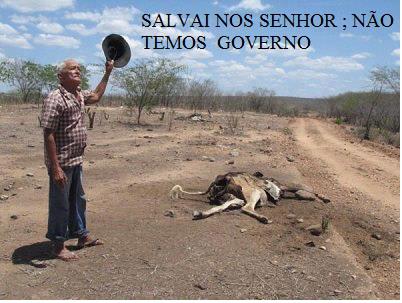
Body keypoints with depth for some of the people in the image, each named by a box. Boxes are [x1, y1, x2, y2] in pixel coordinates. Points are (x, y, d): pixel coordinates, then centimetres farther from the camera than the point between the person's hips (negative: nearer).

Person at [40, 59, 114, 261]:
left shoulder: (80, 95, 8)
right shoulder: (55, 99, -18)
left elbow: (96, 96, 31)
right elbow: (48, 135, -21)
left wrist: (107, 73, 26)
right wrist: (55, 168, -24)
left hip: (76, 160, 9)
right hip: (62, 162, -9)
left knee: (78, 200, 21)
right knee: (60, 204, 6)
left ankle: (82, 236, 38)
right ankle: (58, 245, 23)